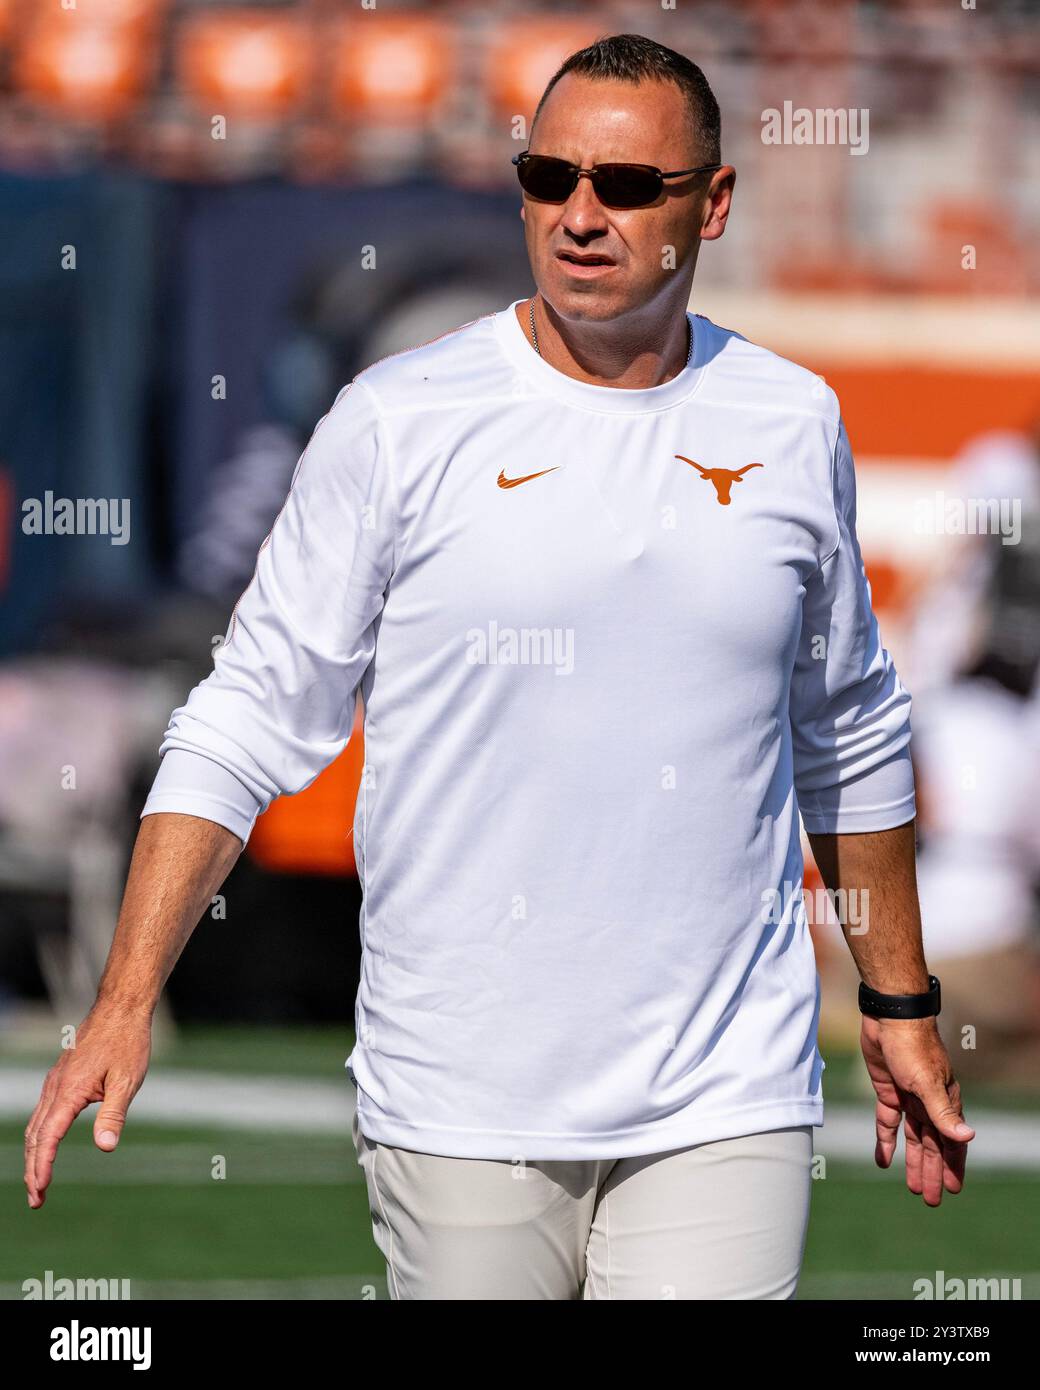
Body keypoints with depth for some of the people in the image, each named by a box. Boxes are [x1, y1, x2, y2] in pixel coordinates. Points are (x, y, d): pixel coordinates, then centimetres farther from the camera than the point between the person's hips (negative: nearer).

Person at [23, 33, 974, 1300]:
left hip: (726, 1105, 2)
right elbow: (248, 720, -1)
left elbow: (849, 733, 20)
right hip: (461, 1106, -1)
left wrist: (900, 1005, 23)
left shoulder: (792, 426, 7)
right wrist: (125, 1005, -9)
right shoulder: (399, 422, -2)